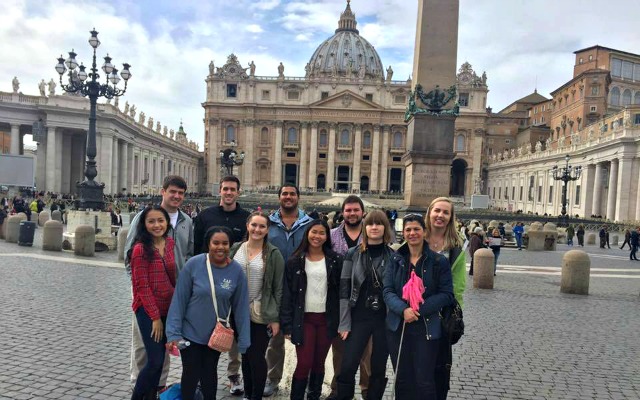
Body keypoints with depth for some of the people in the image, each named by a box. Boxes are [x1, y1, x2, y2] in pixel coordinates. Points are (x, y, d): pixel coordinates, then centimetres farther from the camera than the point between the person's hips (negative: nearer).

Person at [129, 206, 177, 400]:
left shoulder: (170, 243, 3)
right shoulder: (141, 248, -15)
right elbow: (142, 286, -15)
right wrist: (155, 316, -13)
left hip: (168, 309, 6)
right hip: (148, 310, -6)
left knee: (159, 359, 15)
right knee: (155, 360, -4)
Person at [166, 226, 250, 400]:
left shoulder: (237, 271, -14)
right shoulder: (193, 264, -19)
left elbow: (241, 307, -8)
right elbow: (179, 300, -13)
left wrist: (243, 340, -5)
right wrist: (173, 333, -14)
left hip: (217, 334, 2)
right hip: (191, 332, -1)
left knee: (210, 374, 21)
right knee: (191, 374, 11)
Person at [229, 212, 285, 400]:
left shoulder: (273, 254, -8)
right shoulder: (235, 249, 2)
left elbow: (278, 288, -7)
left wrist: (276, 317, -9)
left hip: (262, 315, -4)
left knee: (257, 357, 2)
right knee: (245, 355, 17)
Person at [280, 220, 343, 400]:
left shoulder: (336, 260, 1)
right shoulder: (295, 261, -1)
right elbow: (287, 294, -2)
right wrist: (287, 324, -6)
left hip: (327, 319, 1)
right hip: (304, 319, -1)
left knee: (319, 363, 12)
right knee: (304, 364, -2)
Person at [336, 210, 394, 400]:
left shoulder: (393, 256, 1)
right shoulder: (353, 254, 0)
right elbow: (344, 290, -1)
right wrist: (344, 323, -5)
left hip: (385, 319, 1)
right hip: (359, 318, 0)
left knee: (378, 369, 11)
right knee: (347, 368, -2)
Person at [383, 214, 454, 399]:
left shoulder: (439, 261, -3)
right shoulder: (395, 260, 4)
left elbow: (447, 294, -5)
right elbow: (387, 291, -1)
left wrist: (419, 309, -17)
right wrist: (403, 309, -20)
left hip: (426, 329, -3)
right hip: (397, 327, 3)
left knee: (425, 382, 3)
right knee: (402, 380, 13)